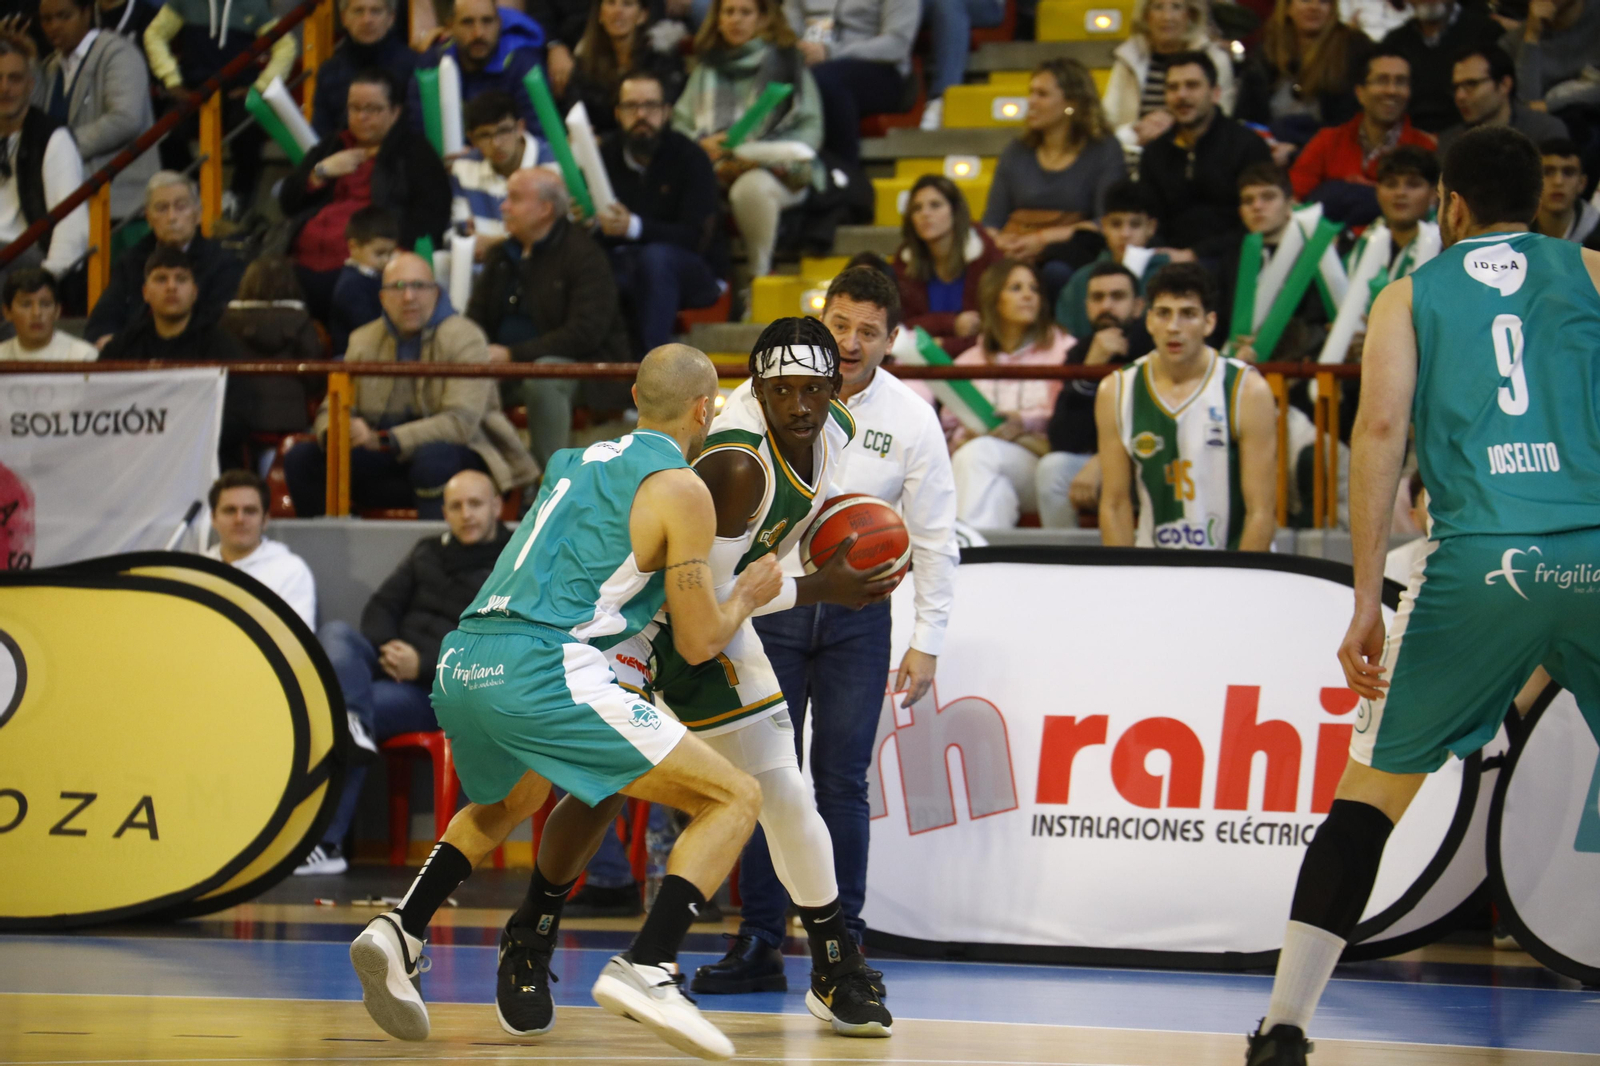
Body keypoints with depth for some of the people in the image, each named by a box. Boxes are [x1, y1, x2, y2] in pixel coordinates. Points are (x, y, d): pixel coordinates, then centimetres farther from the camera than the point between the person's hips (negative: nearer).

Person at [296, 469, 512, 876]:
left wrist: (423, 665, -18)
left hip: (444, 692, -6)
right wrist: (387, 649, -5)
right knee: (335, 633, -25)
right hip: (390, 668, 6)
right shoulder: (427, 553, 23)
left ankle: (325, 842, -31)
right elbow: (379, 609, 19)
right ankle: (355, 724, -52)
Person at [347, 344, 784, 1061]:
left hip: (462, 664, 8)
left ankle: (402, 932, 17)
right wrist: (748, 598, 24)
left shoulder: (580, 461, 25)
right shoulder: (681, 489, 3)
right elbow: (698, 642, 4)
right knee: (734, 799, 0)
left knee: (507, 803, 39)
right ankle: (645, 968, -17)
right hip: (542, 672, -8)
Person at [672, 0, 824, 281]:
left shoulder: (787, 62, 13)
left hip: (777, 172, -2)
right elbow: (680, 124, 16)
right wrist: (703, 144, -8)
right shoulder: (707, 70, 23)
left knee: (750, 186, -40)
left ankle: (760, 277, -21)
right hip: (714, 170, 2)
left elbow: (810, 131, 3)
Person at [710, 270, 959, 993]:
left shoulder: (912, 418, -3)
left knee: (842, 779, -3)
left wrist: (927, 641, -2)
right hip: (770, 601, 0)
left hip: (858, 614, 0)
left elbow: (934, 536, 2)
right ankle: (759, 942, 1)